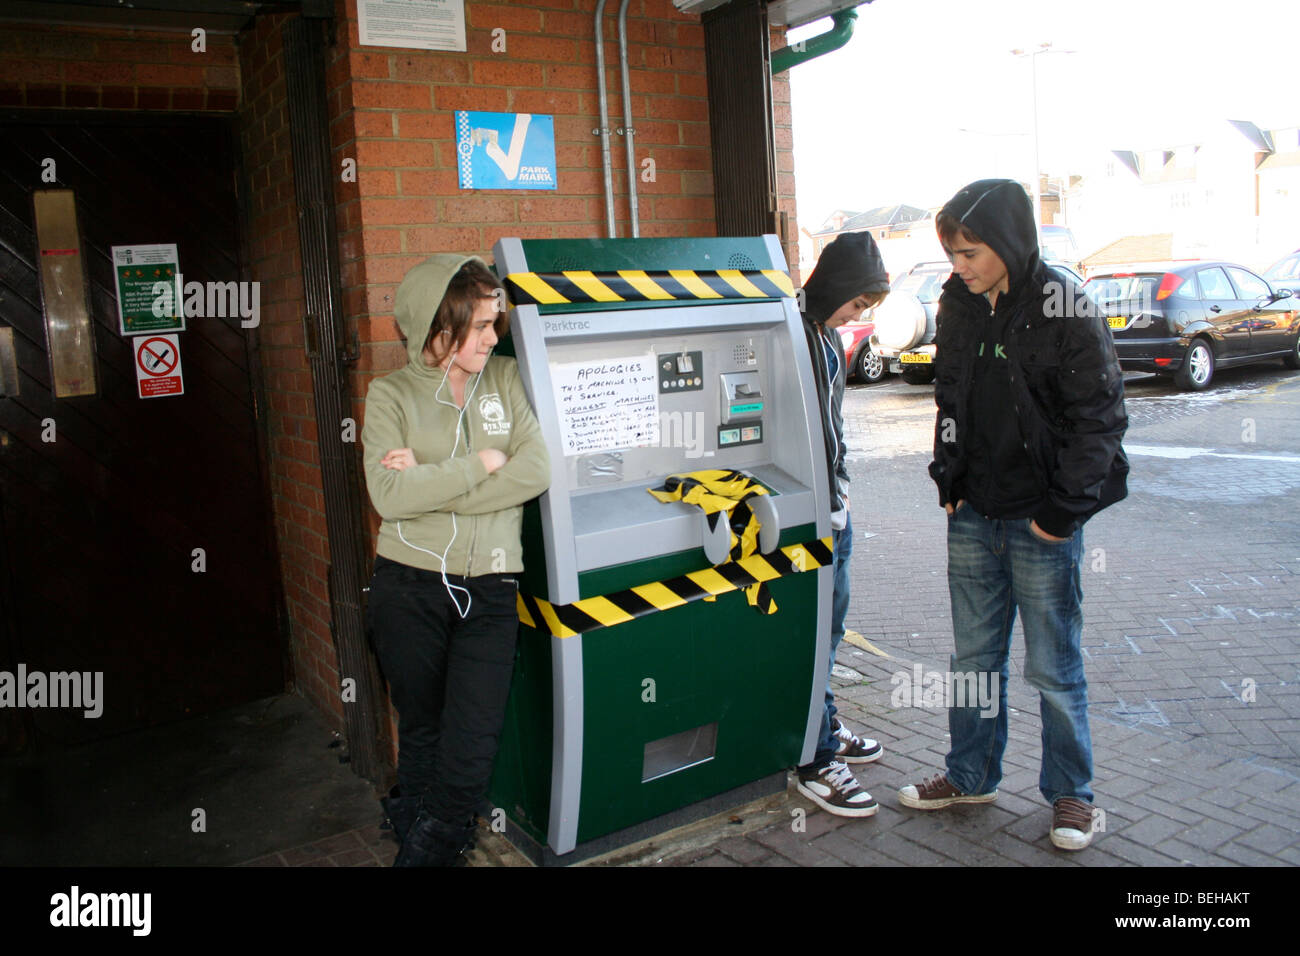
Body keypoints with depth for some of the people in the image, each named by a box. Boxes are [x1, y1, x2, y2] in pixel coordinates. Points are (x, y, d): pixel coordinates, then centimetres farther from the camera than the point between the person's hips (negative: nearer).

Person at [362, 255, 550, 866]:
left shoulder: (505, 380, 5)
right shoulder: (391, 395, -1)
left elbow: (535, 472, -9)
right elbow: (390, 495, -15)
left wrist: (431, 483, -12)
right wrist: (481, 464, -12)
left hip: (488, 591, 1)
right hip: (409, 587, -1)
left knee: (472, 747, -2)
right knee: (421, 733, 15)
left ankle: (427, 849, 20)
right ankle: (413, 834, 36)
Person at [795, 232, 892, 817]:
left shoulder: (828, 336, 13)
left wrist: (841, 484, 16)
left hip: (833, 505, 10)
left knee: (831, 621, 19)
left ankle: (825, 728, 35)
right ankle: (816, 764, 8)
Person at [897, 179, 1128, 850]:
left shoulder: (1063, 310, -13)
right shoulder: (958, 306, 5)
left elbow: (1098, 416, -11)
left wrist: (1064, 508, -13)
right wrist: (949, 478, 8)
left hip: (1041, 520, -5)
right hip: (972, 516, 5)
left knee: (1053, 666, 7)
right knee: (974, 655, 15)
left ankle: (1069, 791, 26)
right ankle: (971, 777, 32)